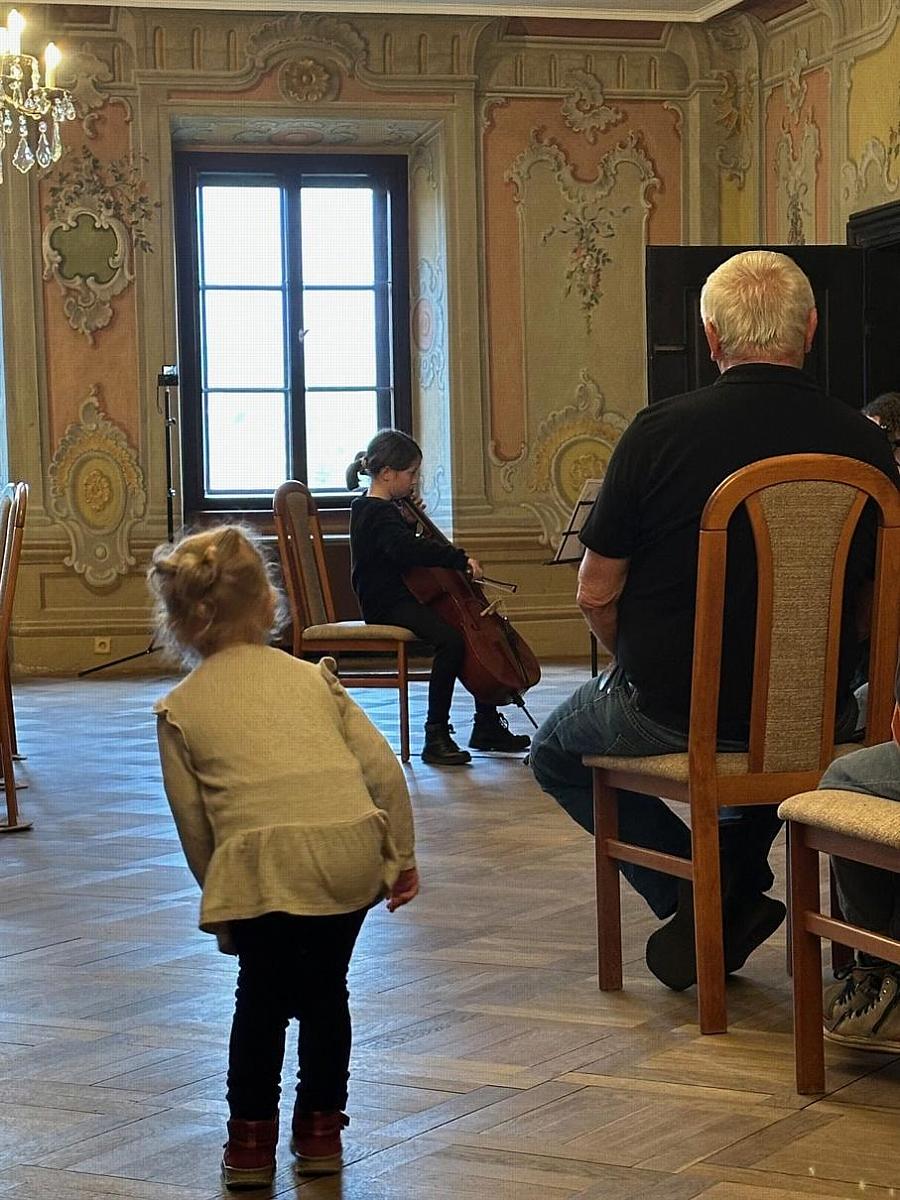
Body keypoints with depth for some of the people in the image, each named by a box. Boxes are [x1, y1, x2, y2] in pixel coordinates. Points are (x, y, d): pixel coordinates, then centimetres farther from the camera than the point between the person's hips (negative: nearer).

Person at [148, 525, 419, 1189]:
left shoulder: (180, 708, 14)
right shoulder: (311, 676, 21)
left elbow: (193, 821, 11)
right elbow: (384, 769, 15)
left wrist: (220, 897, 24)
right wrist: (403, 856, 22)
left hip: (263, 859, -2)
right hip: (353, 847, 3)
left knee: (262, 991, 20)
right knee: (325, 986, 23)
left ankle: (251, 1136, 23)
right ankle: (321, 1128, 30)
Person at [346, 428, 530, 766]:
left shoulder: (375, 510, 16)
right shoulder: (377, 513, -16)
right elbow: (407, 549, -35)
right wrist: (461, 558, -36)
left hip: (404, 599, 11)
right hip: (388, 607, -11)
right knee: (451, 638, -33)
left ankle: (487, 726, 16)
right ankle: (436, 736, -26)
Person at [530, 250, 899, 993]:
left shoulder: (659, 433, -15)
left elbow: (596, 595, -7)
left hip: (671, 716, -4)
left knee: (557, 751, 27)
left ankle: (693, 886, 8)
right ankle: (737, 882, 26)